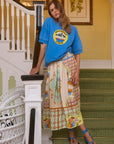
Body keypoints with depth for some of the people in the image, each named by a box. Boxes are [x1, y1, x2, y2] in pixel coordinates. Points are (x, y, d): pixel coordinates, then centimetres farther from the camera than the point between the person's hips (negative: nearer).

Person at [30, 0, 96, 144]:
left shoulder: (72, 29, 10)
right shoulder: (48, 22, 9)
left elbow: (77, 52, 7)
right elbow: (44, 46, 6)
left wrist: (77, 71, -6)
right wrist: (37, 67, 3)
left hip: (69, 64, 0)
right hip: (53, 66, 1)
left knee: (70, 99, -3)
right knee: (56, 98, 0)